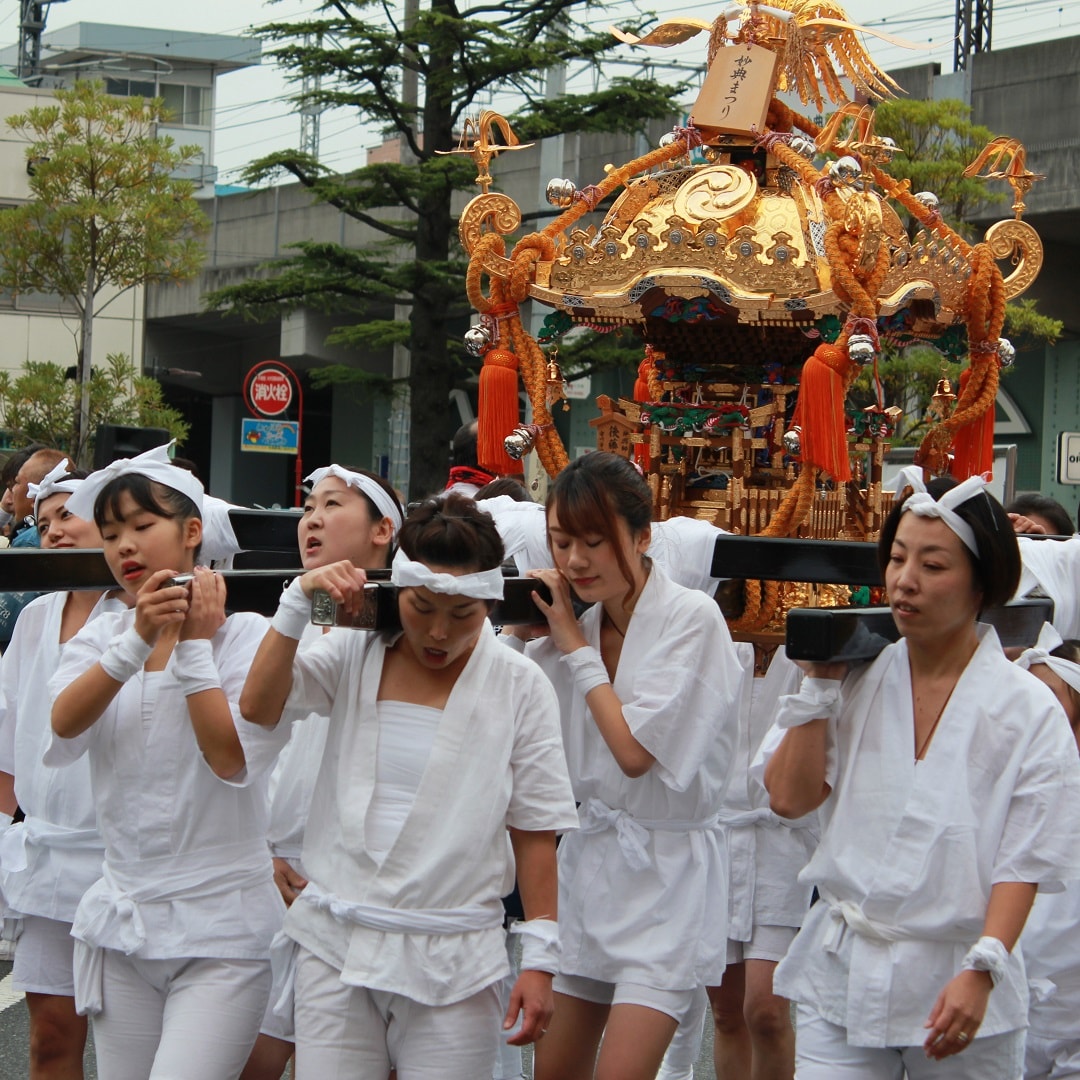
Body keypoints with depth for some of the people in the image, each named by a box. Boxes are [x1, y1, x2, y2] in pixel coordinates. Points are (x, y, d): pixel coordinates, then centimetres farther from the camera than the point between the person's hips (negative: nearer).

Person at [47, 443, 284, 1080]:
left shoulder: (246, 634, -5)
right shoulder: (101, 637, 8)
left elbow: (235, 760, -18)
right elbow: (59, 737, -11)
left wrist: (194, 645, -12)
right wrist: (138, 641, -19)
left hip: (219, 932, -5)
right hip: (121, 923, 5)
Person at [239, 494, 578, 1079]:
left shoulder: (519, 688, 0)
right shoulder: (354, 655, 6)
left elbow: (535, 831, 0)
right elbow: (258, 708, -8)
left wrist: (540, 960, -3)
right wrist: (298, 600, -12)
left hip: (452, 964, -2)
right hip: (335, 944, 2)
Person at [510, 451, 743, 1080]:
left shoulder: (691, 619, -12)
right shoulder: (578, 625, 7)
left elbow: (636, 750, -18)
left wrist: (575, 647, -10)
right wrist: (516, 632, 0)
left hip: (665, 875, -7)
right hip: (588, 858, 7)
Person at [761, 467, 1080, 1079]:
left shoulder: (1027, 709, -4)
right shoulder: (858, 681, 5)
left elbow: (1023, 863, -8)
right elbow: (790, 798, -2)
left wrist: (982, 971, -20)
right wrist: (822, 683, -3)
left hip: (957, 987, -2)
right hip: (842, 978, 2)